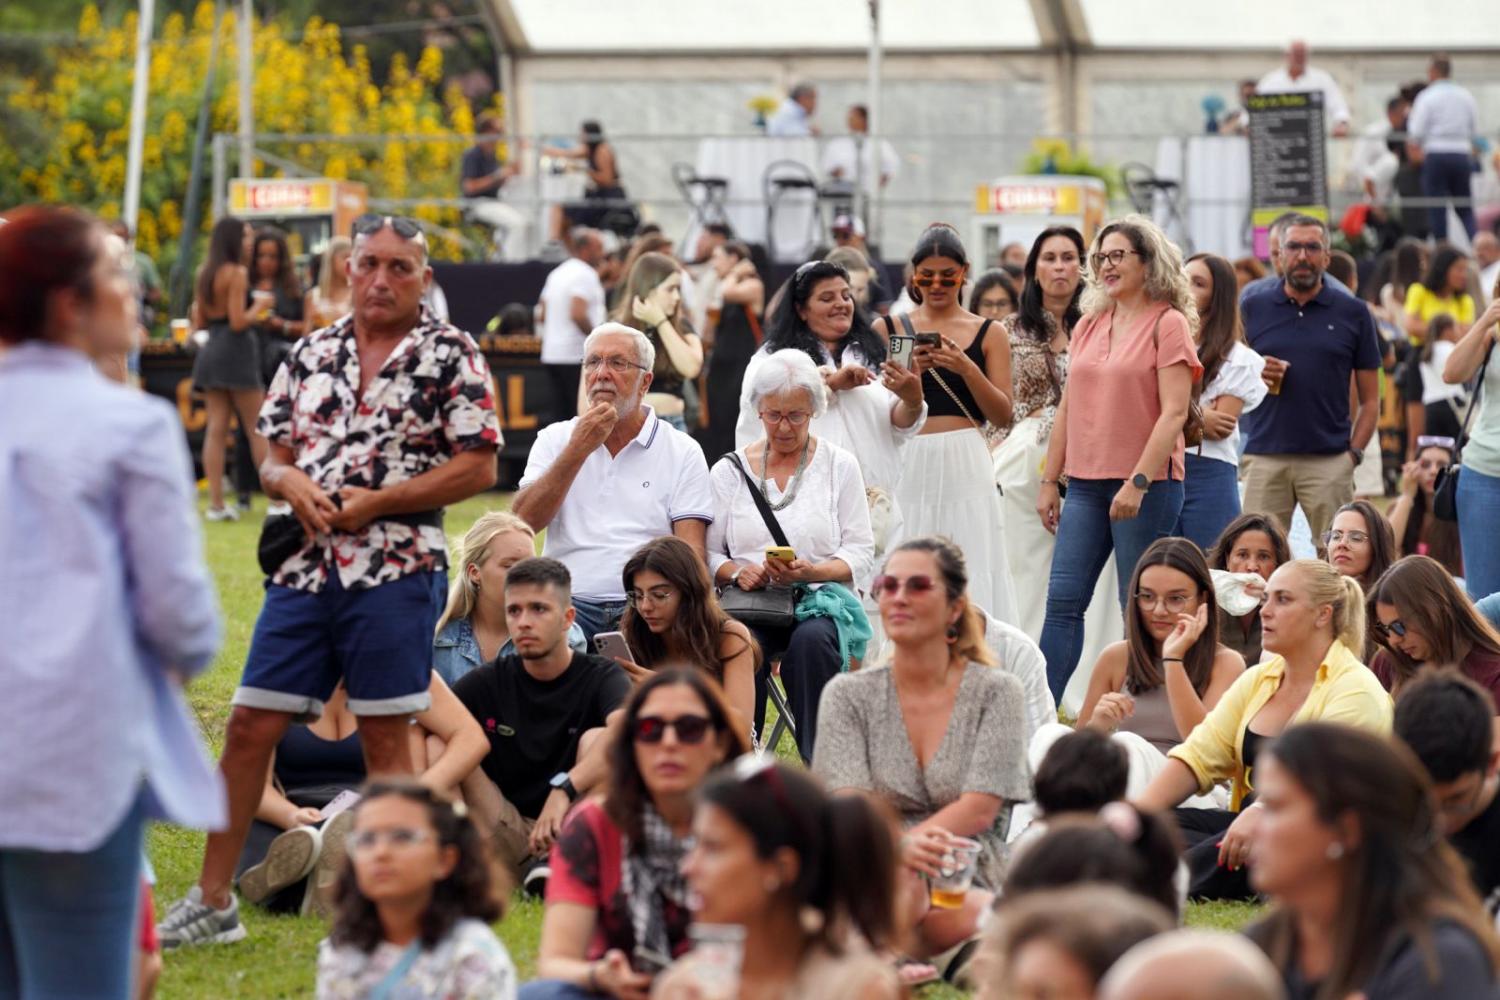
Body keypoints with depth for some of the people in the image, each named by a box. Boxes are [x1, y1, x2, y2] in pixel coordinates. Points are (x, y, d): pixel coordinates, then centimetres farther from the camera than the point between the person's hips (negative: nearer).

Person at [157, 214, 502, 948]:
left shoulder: (451, 355, -1)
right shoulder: (311, 353, 14)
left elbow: (479, 468, -7)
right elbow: (273, 459, 17)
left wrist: (377, 502, -12)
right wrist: (291, 483, -7)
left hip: (396, 570, -5)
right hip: (305, 565, 5)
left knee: (384, 734, -1)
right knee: (249, 728, 4)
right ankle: (213, 901, 12)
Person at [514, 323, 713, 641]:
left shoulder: (683, 451, 10)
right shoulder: (555, 440, 16)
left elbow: (690, 552, 1)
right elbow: (522, 522, 1)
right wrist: (579, 449, -3)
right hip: (570, 601, 1)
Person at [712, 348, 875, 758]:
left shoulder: (839, 466, 10)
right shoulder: (730, 470, 14)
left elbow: (860, 554, 5)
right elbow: (708, 552, 12)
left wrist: (810, 571, -13)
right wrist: (737, 572, -11)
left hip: (820, 598, -1)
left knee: (812, 640, -37)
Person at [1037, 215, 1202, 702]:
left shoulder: (1168, 323, -4)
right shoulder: (1089, 325, 14)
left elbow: (1173, 412, -11)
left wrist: (1138, 482, -18)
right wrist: (1049, 480, 14)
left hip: (1148, 484, -6)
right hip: (1086, 483, 6)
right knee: (1063, 601, -1)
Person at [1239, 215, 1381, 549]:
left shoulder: (1352, 313, 8)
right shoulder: (1252, 307, 10)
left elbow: (1369, 400, 9)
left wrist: (1354, 453, -4)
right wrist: (1252, 376, -7)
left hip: (1330, 461, -1)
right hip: (1265, 457, 1)